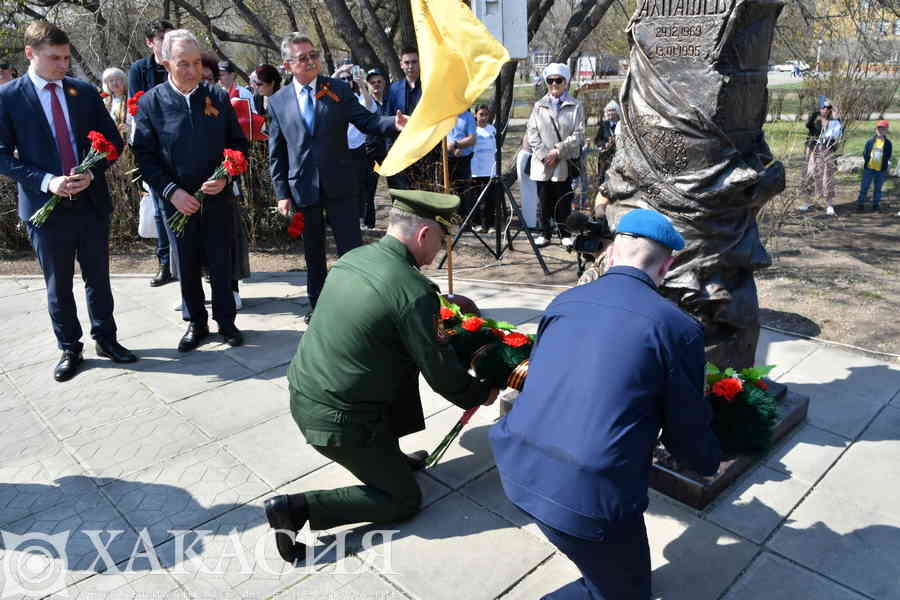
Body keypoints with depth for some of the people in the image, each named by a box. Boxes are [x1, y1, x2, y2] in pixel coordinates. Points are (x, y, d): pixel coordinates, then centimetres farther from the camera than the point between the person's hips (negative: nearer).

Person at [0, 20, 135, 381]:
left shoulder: (85, 92, 4)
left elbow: (113, 140, 6)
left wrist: (92, 173, -11)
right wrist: (47, 182, -18)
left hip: (91, 201, 2)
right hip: (45, 205, -2)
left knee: (98, 278, 12)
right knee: (58, 285, 9)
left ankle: (106, 339, 28)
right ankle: (69, 349, 24)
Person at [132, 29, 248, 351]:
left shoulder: (218, 97, 0)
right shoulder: (151, 102, -4)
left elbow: (238, 142, 4)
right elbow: (144, 155, -4)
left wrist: (225, 177, -11)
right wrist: (172, 192, -15)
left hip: (218, 198, 1)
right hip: (178, 201, 0)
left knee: (221, 263, 8)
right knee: (187, 266, 11)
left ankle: (225, 321, 25)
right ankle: (196, 323, 27)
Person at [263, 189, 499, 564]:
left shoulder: (352, 258, 3)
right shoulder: (414, 292, -20)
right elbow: (442, 373, -10)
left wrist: (436, 335, 24)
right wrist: (481, 395, 9)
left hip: (301, 395, 8)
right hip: (338, 422, -8)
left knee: (406, 364, 22)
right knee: (405, 501, 12)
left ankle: (388, 458, 32)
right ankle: (296, 508, 1)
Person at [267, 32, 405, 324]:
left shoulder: (338, 90, 2)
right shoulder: (278, 101, 4)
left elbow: (366, 120, -2)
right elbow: (276, 153, 5)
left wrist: (394, 124, -23)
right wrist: (282, 193, 0)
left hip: (338, 185, -1)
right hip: (301, 188, 1)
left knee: (352, 248, -1)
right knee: (312, 253, 13)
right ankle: (317, 305, 28)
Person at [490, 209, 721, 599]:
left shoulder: (562, 302, 8)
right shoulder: (677, 327, -5)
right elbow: (687, 435, 5)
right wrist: (712, 462, 30)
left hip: (516, 468, 6)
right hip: (588, 498, -5)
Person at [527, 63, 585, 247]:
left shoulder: (575, 107, 4)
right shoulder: (539, 106, 11)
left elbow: (578, 135, -2)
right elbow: (532, 133, 5)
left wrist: (558, 150, -11)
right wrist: (543, 154, -8)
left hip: (565, 163, -2)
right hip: (543, 163, 2)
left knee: (564, 201, 2)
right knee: (544, 200, 5)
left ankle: (565, 234, 13)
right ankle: (545, 233, 16)